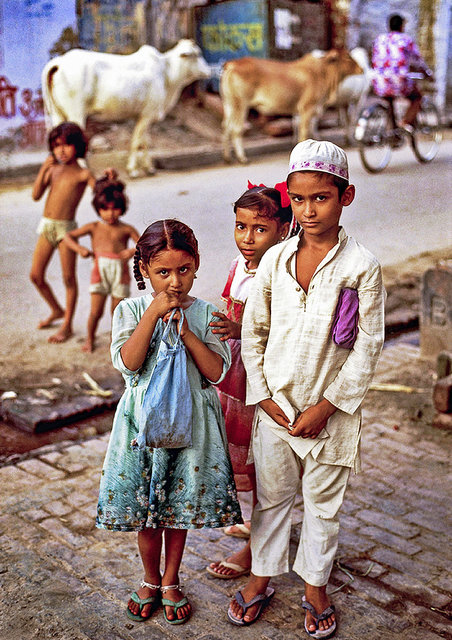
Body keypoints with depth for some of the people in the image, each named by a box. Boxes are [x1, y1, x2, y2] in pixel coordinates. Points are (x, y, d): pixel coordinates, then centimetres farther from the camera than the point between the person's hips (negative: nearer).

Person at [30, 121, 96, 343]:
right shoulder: (53, 169, 10)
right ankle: (57, 310, 34)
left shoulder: (82, 174, -5)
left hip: (66, 228, -6)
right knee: (36, 276, 10)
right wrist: (43, 170, -5)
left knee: (68, 278, 3)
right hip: (46, 226, 6)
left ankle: (67, 325, 15)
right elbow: (36, 195, 5)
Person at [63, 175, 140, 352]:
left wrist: (133, 251, -22)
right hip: (100, 271, 0)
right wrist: (79, 249, -14)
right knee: (96, 312, -1)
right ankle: (90, 339, 22)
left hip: (120, 271, 0)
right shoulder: (94, 227, 6)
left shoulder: (126, 229, 4)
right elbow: (68, 236, 4)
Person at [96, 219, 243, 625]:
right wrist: (154, 314, -23)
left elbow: (216, 371, -10)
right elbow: (128, 362, -18)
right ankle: (151, 581, 35)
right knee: (146, 508, 11)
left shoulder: (206, 314, -4)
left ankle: (171, 583, 34)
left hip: (191, 420, 0)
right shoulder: (131, 310, -5)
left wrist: (186, 332, -20)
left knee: (180, 506, 12)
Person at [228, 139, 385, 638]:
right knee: (271, 495, 16)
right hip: (274, 405, 3)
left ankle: (315, 586, 34)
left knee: (323, 502, 14)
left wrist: (326, 406, -12)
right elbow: (252, 331, 5)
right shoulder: (275, 260, -2)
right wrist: (262, 395, -3)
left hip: (330, 410, -2)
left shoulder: (362, 266, -11)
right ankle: (260, 578, 36)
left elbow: (368, 346, -10)